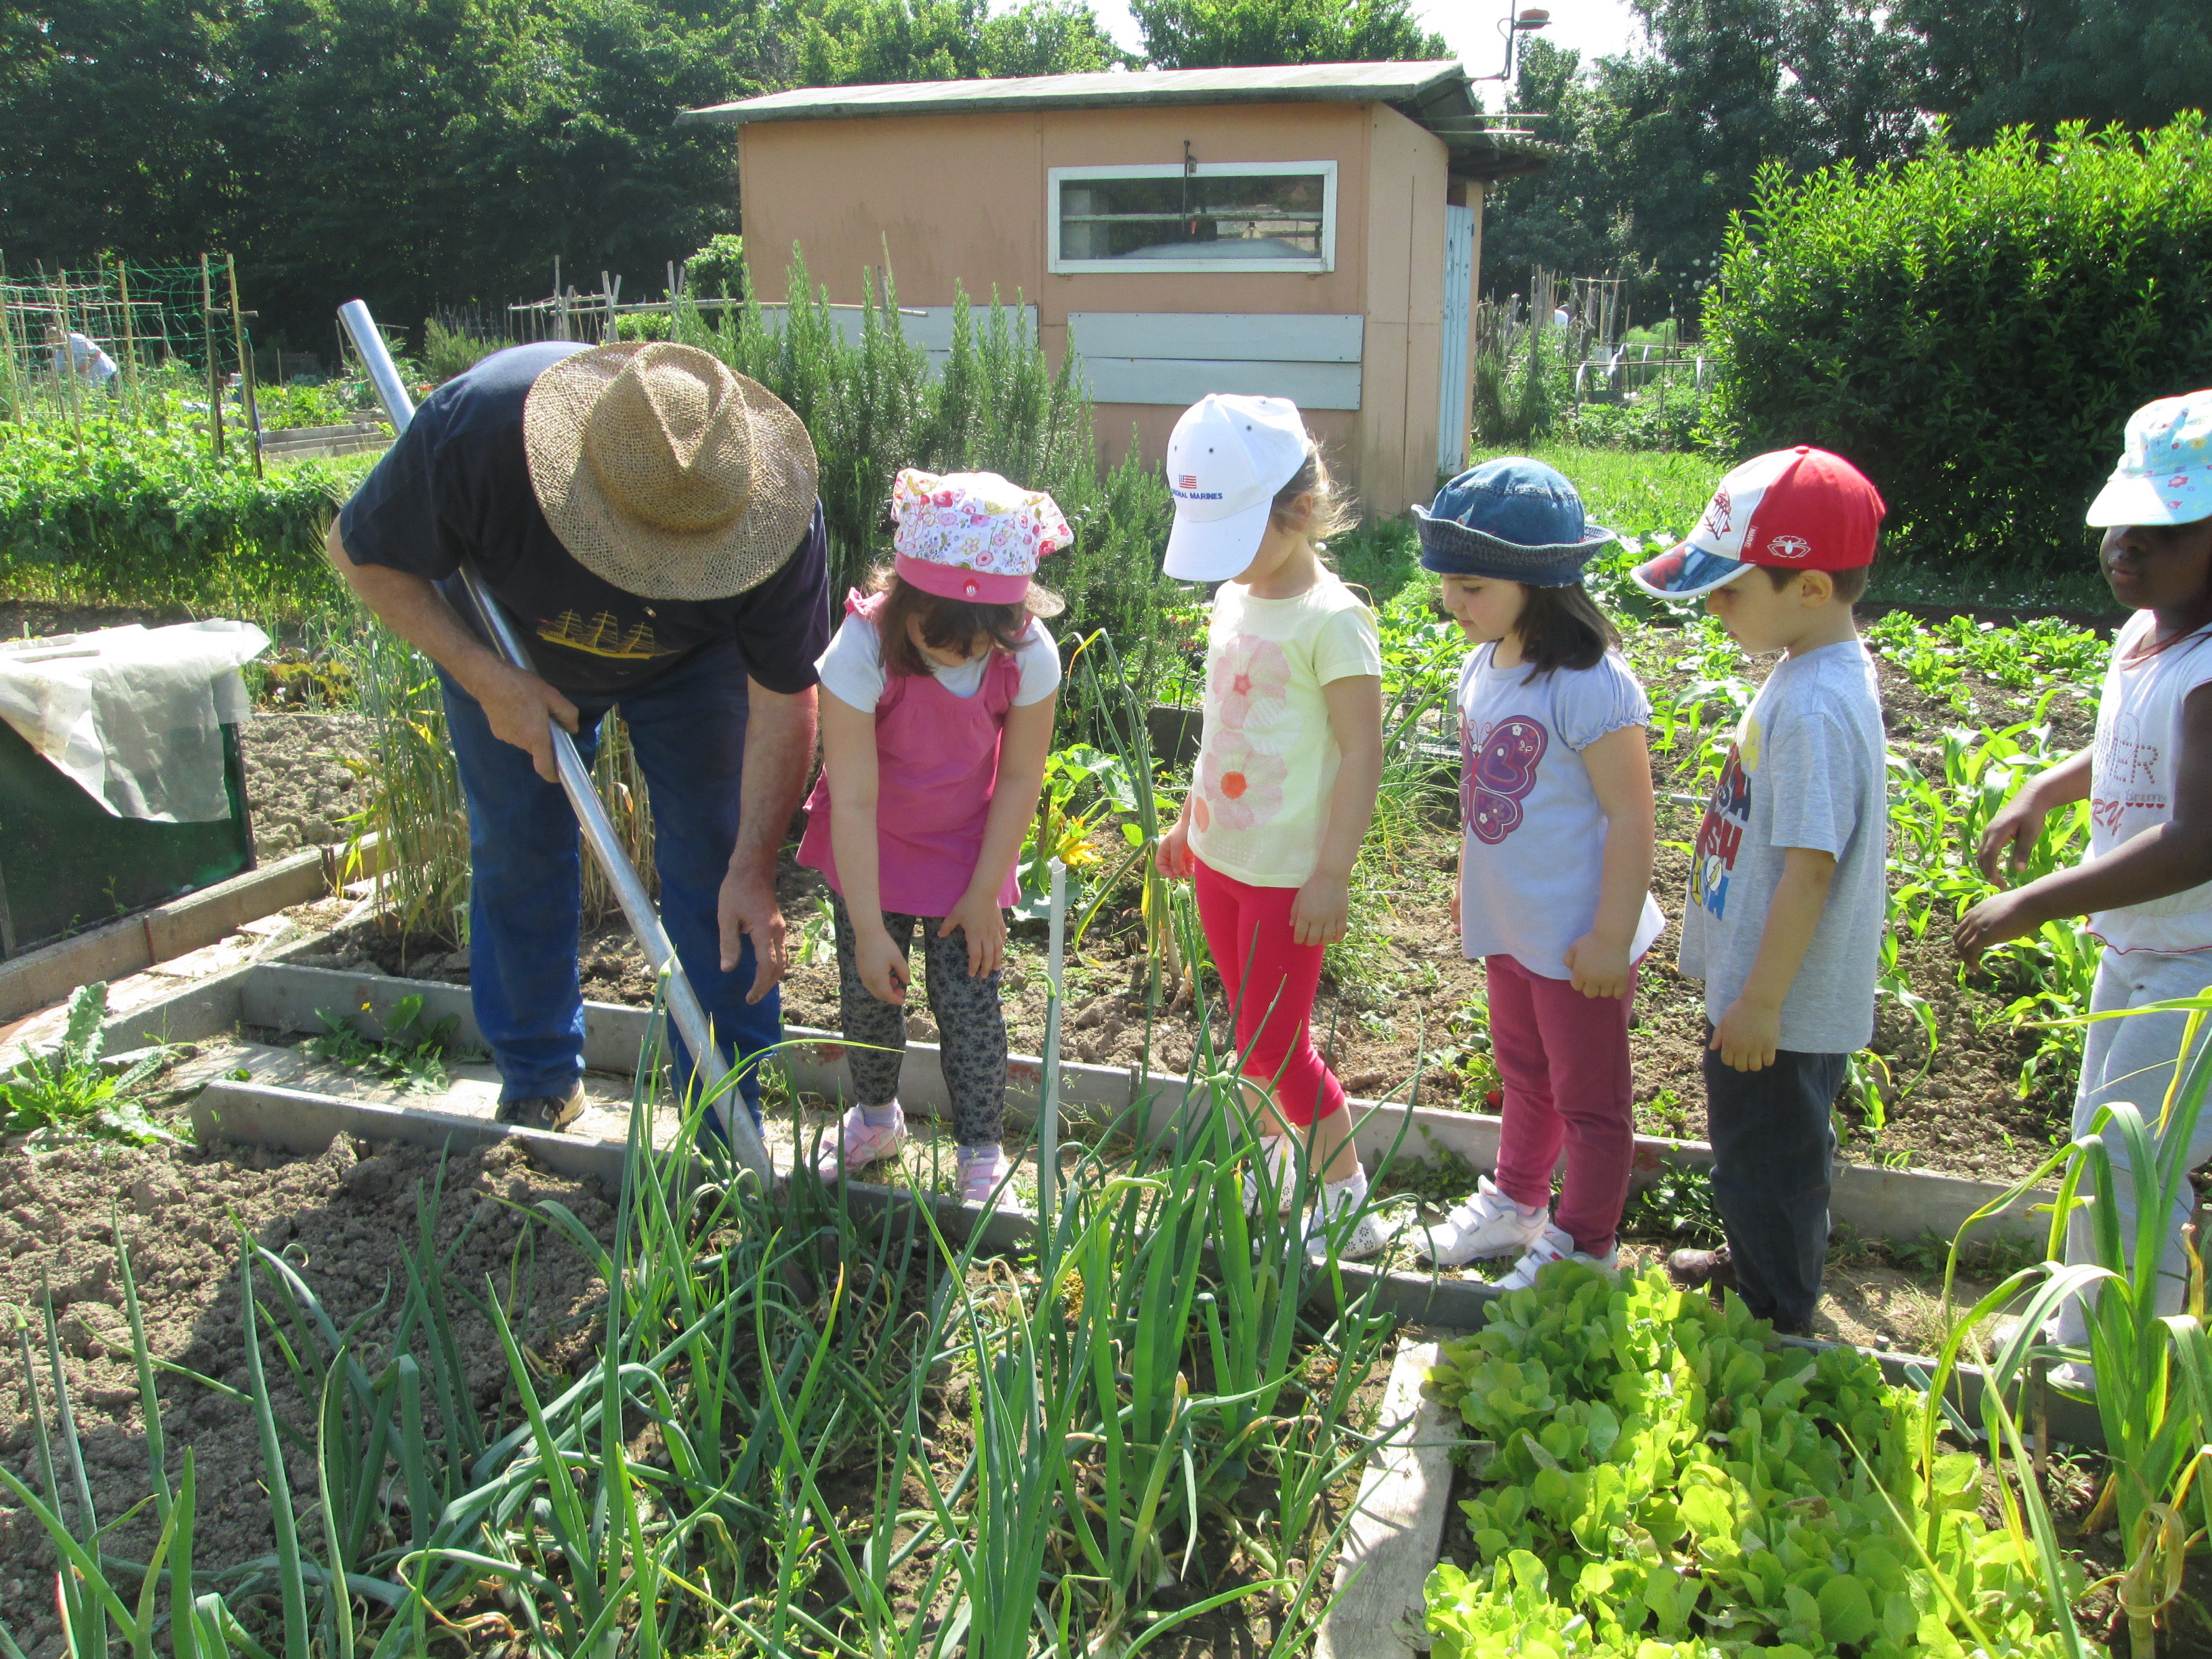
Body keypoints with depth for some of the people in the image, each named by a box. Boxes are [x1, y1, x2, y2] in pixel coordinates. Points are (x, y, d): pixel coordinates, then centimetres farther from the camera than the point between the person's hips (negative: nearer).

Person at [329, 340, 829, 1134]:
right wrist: (487, 681, -31)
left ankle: (727, 1126, 6)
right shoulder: (477, 425, -40)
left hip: (694, 659, 0)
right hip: (507, 646, 1)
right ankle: (538, 1081, 26)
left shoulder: (776, 511, -38)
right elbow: (361, 554, -21)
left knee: (713, 858, -7)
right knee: (516, 853, 5)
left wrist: (753, 868, -30)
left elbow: (784, 695, -26)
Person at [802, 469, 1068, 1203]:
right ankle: (876, 1116, 39)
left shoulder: (1029, 655, -26)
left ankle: (981, 1154, 20)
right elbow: (853, 800, -27)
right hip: (869, 848, 0)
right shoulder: (863, 650, -32)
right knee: (868, 988, 10)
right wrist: (869, 929, -24)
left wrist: (985, 892, -8)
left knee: (968, 1001, -1)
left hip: (965, 847, 0)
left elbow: (1020, 777, -12)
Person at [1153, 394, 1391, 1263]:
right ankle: (1274, 1167, 38)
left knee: (1274, 1046, -1)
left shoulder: (1331, 619, -18)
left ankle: (1349, 1207, 17)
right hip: (1219, 857, 7)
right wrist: (1186, 821, 21)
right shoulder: (1232, 598, 6)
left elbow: (1362, 753, -18)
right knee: (1251, 1031, 19)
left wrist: (1332, 875, -19)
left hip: (1288, 872, -7)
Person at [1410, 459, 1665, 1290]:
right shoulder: (1483, 668, 1)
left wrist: (1612, 938, -20)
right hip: (1508, 925, 8)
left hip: (1576, 939, -8)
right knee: (1524, 1074, 27)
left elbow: (1630, 817, -22)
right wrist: (1471, 884, 20)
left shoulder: (1590, 688, -25)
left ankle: (1583, 1248, 29)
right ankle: (1517, 1203, 47)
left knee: (1588, 1098, 12)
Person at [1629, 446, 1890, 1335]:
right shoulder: (1814, 675, 3)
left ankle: (1773, 1324, 29)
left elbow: (1811, 866, -28)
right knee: (1756, 1147, 27)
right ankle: (1752, 1262, 49)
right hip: (1759, 981, 10)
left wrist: (1761, 1002, -21)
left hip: (1781, 1003, -10)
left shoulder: (1816, 708, -28)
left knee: (1765, 1157, 9)